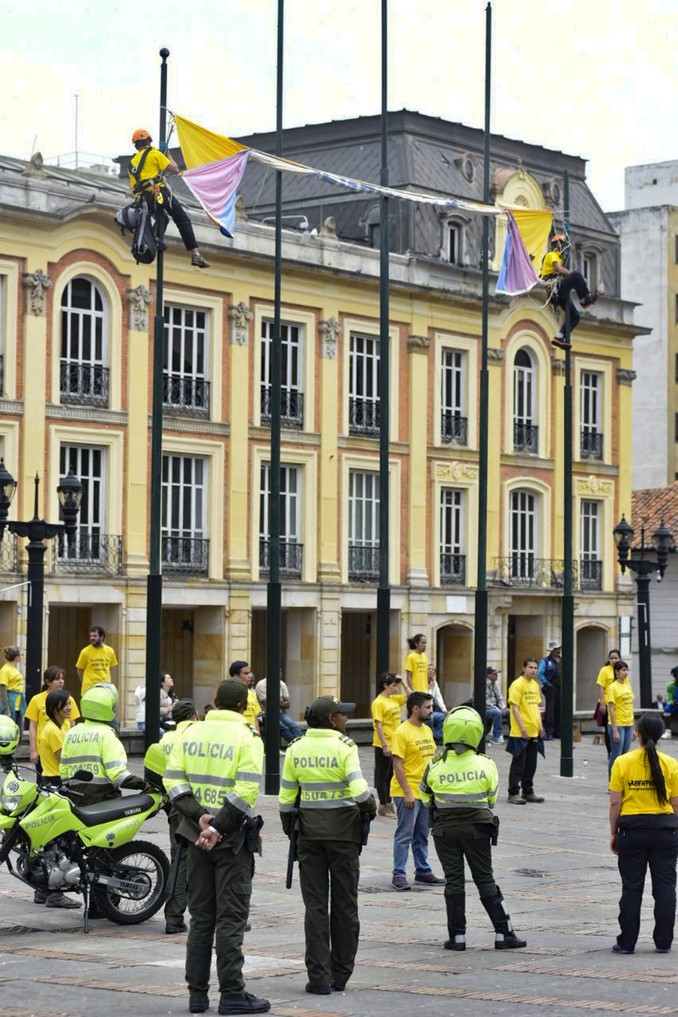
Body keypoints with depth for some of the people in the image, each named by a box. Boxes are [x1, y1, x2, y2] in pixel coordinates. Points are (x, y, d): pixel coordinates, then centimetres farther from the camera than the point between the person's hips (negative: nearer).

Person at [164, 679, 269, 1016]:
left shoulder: (190, 734, 6)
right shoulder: (247, 738, -9)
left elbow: (173, 781, -1)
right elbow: (246, 792, -19)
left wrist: (200, 817, -9)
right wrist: (217, 828, -18)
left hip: (196, 835, 4)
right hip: (231, 838, -4)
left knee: (200, 917, 11)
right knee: (231, 918, -1)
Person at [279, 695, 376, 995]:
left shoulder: (295, 749, 2)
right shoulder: (344, 747, -10)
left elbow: (286, 797, 4)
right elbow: (358, 789, -19)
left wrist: (290, 829, 16)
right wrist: (370, 808, 0)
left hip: (309, 832, 3)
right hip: (343, 829, -3)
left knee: (315, 905, 5)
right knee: (344, 903, 9)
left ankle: (319, 977, 1)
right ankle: (340, 975, 15)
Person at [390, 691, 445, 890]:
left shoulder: (427, 730, 11)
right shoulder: (402, 732, -14)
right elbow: (397, 765, -16)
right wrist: (407, 793, -19)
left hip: (426, 792, 8)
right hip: (408, 793, -8)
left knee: (422, 836, 14)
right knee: (404, 835, -3)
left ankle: (423, 872, 22)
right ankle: (399, 875, 2)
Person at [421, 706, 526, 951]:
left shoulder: (436, 766, -11)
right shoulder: (485, 765, -10)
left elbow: (425, 796, 5)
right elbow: (491, 799, 3)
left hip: (445, 829, 0)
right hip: (477, 828, 0)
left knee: (453, 882, 7)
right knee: (485, 880, 8)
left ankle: (457, 937, 7)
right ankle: (503, 933, 9)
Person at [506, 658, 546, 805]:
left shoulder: (535, 685, 13)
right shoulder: (517, 685, -12)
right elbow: (514, 708, -16)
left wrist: (540, 726, 14)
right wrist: (522, 728, -20)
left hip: (534, 732, 8)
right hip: (520, 733, -8)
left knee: (531, 764, 12)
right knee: (518, 764, -3)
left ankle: (528, 792, 20)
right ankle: (513, 793, 3)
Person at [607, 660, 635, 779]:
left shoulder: (628, 685, 12)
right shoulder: (613, 687, -10)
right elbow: (611, 710, -13)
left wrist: (633, 728, 16)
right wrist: (615, 730, -18)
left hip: (628, 725, 7)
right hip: (617, 725, -7)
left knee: (624, 755, 9)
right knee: (616, 756, -4)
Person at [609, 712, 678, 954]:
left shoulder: (622, 763, -6)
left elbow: (615, 802, -5)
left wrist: (613, 833, 5)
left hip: (632, 828, -1)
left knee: (631, 887, 5)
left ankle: (627, 942, 8)